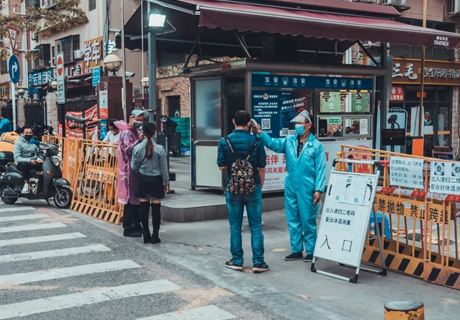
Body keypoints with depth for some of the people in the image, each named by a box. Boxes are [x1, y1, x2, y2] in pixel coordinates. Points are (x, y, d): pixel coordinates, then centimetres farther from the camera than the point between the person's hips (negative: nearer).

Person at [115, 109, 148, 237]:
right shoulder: (126, 133, -11)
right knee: (131, 199, -7)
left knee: (137, 199, 13)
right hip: (129, 170, -10)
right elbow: (128, 150, -23)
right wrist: (139, 141, -33)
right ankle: (128, 228, -2)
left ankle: (136, 225, 21)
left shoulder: (136, 132, 19)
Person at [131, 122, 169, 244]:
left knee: (144, 208, 9)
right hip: (156, 180, -2)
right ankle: (155, 236, 7)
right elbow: (164, 168, -5)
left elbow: (134, 167, 1)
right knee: (156, 208, 4)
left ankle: (146, 235, 13)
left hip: (143, 180, 2)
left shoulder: (137, 148, -5)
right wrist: (166, 183, 5)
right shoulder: (159, 149, -11)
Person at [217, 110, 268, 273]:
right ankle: (258, 262, 6)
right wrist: (260, 186, 10)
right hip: (253, 188, 0)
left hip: (233, 188, 1)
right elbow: (261, 168, -3)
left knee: (235, 226, 10)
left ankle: (237, 261, 15)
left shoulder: (224, 142, -5)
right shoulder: (256, 142, -6)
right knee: (256, 227, 6)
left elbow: (221, 166, -3)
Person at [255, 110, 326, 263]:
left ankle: (310, 251, 16)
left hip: (307, 189, -4)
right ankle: (296, 250, 23)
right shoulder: (289, 141, 7)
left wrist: (318, 189, -12)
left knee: (308, 220, 3)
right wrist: (261, 134, -24)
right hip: (291, 187, 5)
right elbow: (274, 144, -8)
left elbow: (320, 169, -7)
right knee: (293, 220, 11)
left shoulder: (317, 146, -4)